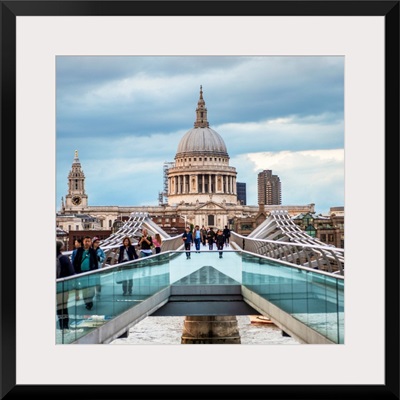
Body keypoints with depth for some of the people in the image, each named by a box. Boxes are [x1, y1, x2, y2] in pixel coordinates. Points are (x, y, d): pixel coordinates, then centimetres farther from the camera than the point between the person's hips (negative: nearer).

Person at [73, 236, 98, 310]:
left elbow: (96, 262, 5)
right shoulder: (79, 250, 3)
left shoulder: (93, 251, 2)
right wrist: (76, 270, -1)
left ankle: (90, 301, 7)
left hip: (90, 272, -1)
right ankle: (87, 302, 15)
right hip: (81, 272, 1)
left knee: (91, 287, -4)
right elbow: (75, 261, 6)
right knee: (84, 288, 6)